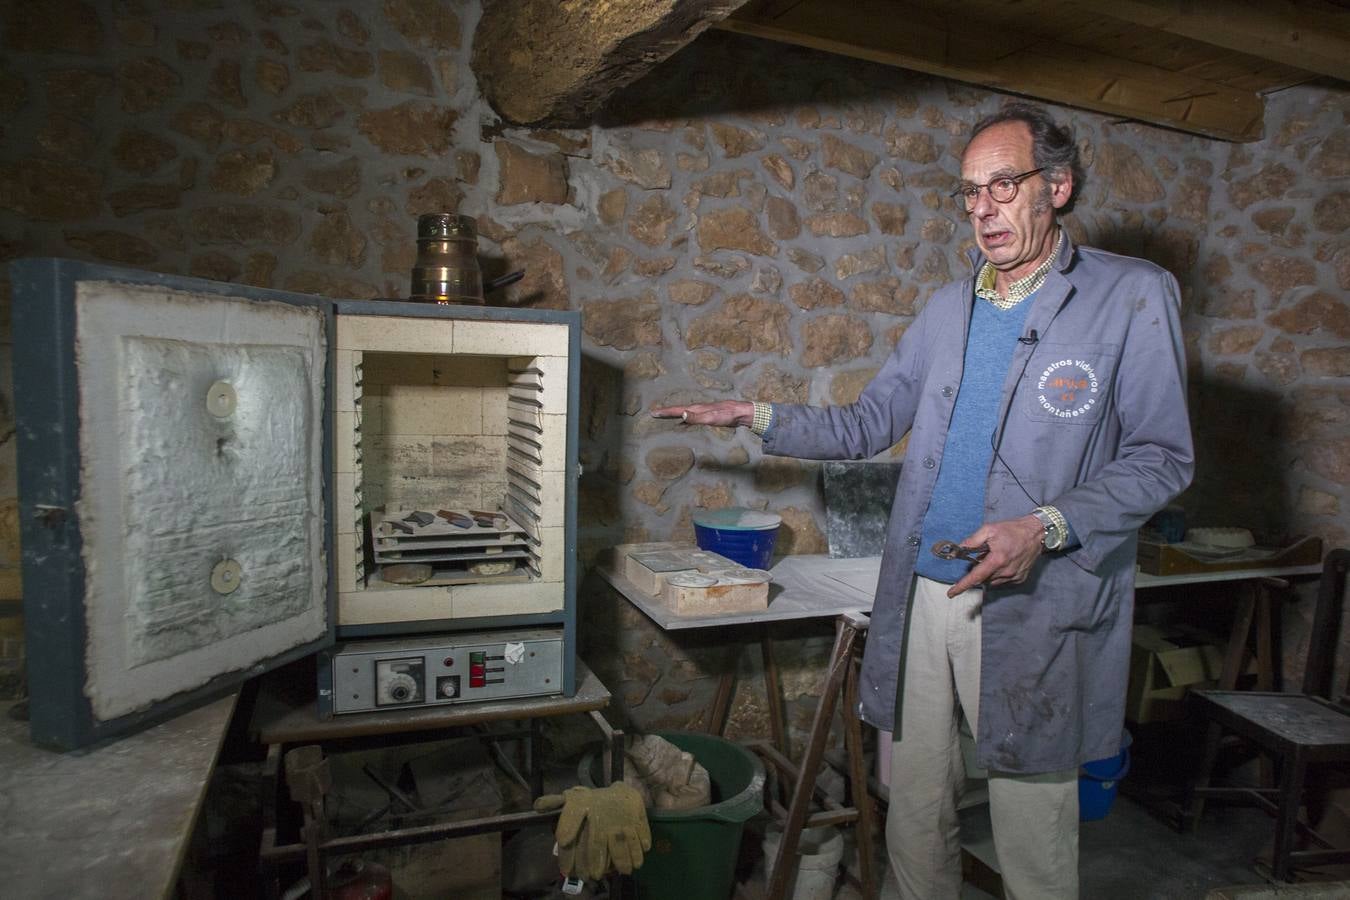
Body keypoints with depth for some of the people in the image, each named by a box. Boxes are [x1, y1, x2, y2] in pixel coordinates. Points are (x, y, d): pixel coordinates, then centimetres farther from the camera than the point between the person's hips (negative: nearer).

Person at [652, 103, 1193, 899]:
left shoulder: (1134, 297, -3)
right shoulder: (949, 309, 12)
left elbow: (1161, 458, -5)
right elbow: (868, 427, 16)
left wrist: (1047, 528, -19)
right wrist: (758, 417, 8)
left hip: (1032, 614, -4)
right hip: (922, 596, 5)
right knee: (915, 814, 16)